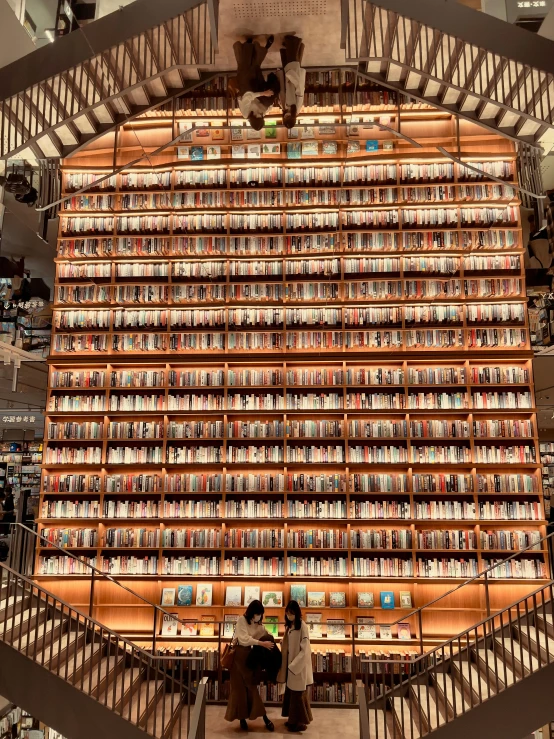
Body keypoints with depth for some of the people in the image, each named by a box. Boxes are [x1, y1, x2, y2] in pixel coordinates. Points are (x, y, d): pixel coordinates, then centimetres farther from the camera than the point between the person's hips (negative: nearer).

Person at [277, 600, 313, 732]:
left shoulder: (302, 626, -18)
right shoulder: (289, 626, 6)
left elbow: (304, 650, -20)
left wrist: (293, 666, -20)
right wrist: (287, 665, 6)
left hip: (299, 666, -8)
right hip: (290, 665, 8)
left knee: (298, 695, 3)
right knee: (290, 693, 14)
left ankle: (300, 722, 17)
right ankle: (294, 720, 28)